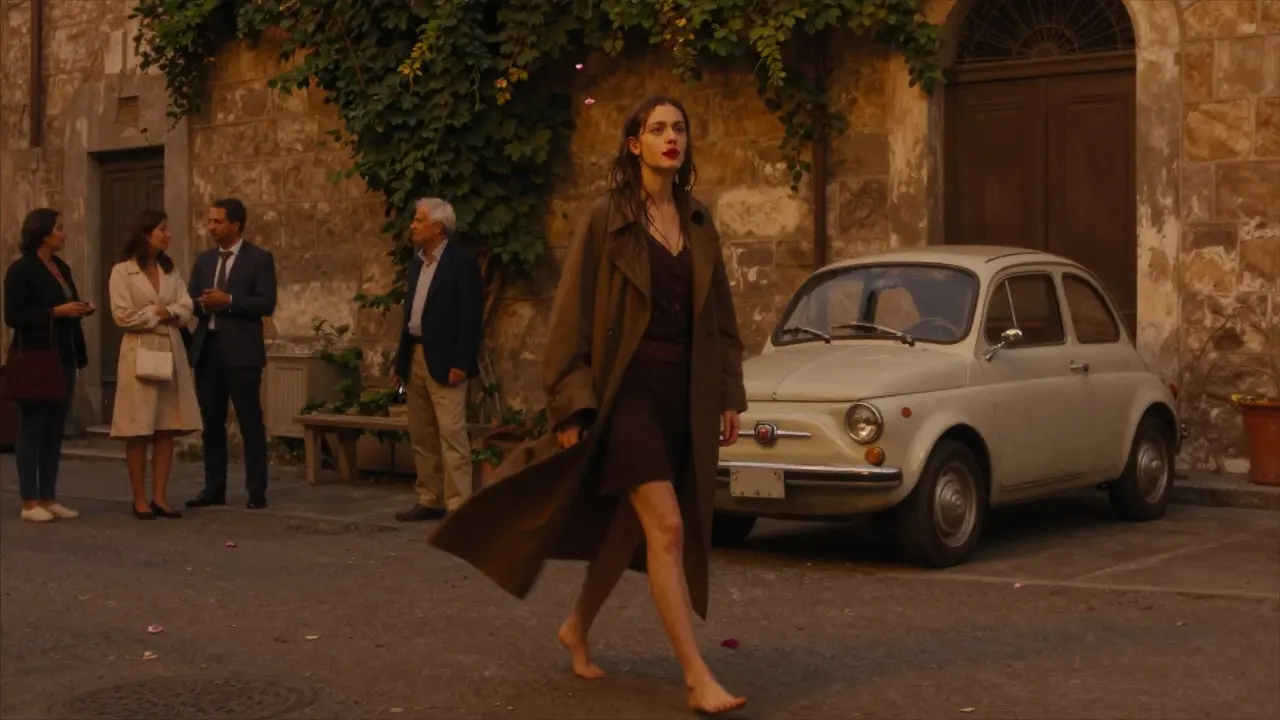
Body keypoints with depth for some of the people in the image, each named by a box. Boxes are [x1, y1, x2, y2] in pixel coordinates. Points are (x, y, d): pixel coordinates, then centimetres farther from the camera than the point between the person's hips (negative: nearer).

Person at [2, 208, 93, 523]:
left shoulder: (61, 268, 13)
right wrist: (56, 312, -20)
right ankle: (29, 503, 1)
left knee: (55, 430, 8)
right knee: (32, 429, -3)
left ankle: (48, 499, 13)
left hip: (62, 359, 8)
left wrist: (81, 309, 1)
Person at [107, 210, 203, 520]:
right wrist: (157, 313, -4)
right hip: (140, 352, -5)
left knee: (167, 428, 3)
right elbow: (124, 316, -11)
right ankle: (140, 499, 4)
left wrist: (164, 312, -13)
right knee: (138, 430, -3)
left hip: (171, 351, 5)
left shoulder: (170, 270, 14)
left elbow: (186, 310, 4)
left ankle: (159, 497, 8)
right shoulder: (122, 271, -3)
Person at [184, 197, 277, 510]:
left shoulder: (260, 258, -2)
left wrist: (228, 301, -18)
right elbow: (191, 300, 13)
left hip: (241, 351, -6)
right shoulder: (204, 259, 15)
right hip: (207, 348, 6)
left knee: (250, 422, -2)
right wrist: (201, 304, -9)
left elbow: (267, 304, -10)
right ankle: (214, 489, 15)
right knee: (211, 422, 9)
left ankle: (256, 490, 3)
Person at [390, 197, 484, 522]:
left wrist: (461, 363, -19)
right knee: (420, 436, 10)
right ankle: (429, 500, 17)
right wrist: (400, 360, 15)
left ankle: (458, 506, -9)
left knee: (451, 434, -10)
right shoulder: (416, 262, 15)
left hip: (444, 361, -8)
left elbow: (471, 316, -13)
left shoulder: (462, 262, -8)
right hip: (415, 358, 8)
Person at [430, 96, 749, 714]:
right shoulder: (606, 218, -4)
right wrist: (572, 404, -11)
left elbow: (720, 316, 15)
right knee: (666, 528, -13)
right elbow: (573, 312, -6)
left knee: (629, 525, 13)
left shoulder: (699, 224, 11)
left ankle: (577, 628, 35)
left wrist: (728, 396, 10)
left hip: (684, 390, 6)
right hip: (626, 384, -6)